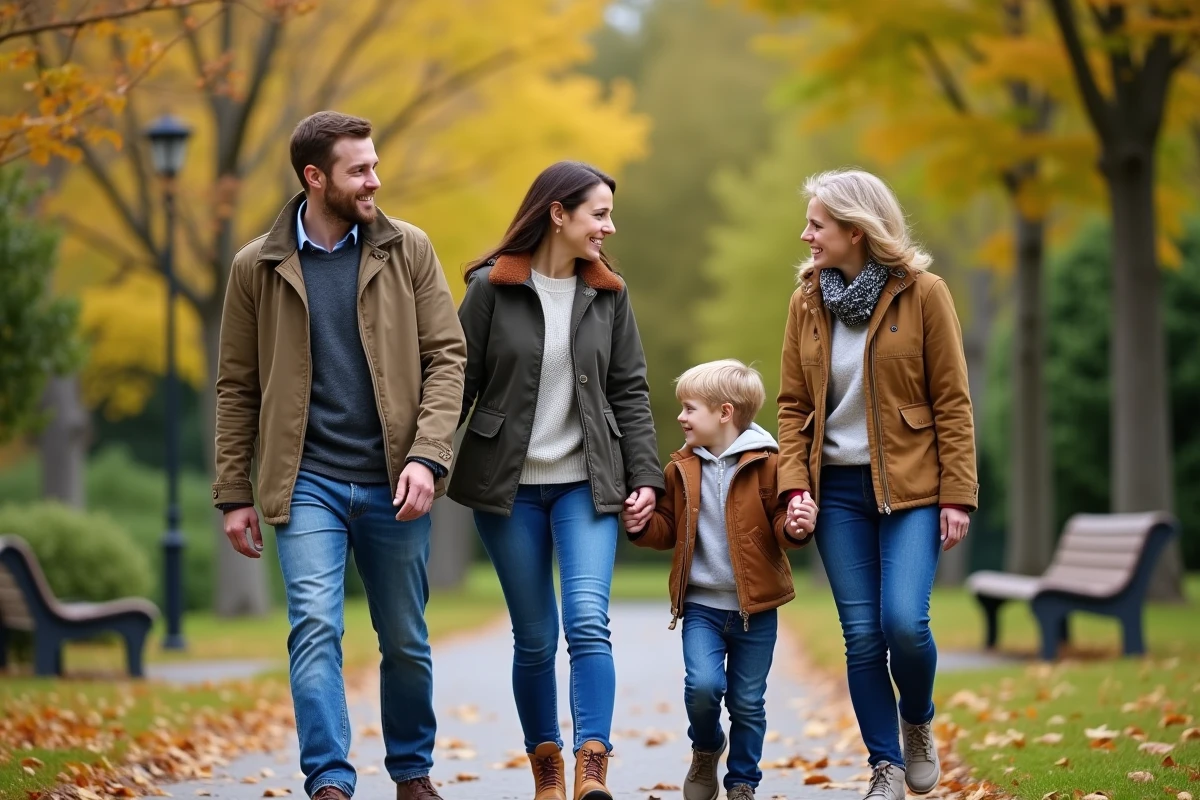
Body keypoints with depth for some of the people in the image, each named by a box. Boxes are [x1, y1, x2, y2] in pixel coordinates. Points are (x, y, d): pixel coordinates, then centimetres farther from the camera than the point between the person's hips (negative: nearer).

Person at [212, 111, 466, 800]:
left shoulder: (408, 250, 2)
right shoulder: (259, 267, 2)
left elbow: (447, 356, 0)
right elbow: (238, 388, 6)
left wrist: (427, 458, -13)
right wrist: (235, 494, 3)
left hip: (394, 483, 1)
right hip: (309, 483, -1)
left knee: (405, 640, 11)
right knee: (316, 626, -14)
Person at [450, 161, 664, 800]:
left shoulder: (607, 295, 6)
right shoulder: (491, 287, -3)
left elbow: (629, 392, 8)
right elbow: (458, 383, -2)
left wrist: (645, 476, 1)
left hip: (586, 484, 2)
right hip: (507, 485, -1)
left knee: (588, 622, -14)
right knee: (535, 638, 5)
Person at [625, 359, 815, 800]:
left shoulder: (765, 464, -8)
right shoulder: (682, 467, 4)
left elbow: (780, 523, -4)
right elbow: (669, 527, 13)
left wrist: (796, 528, -26)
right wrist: (643, 527, -6)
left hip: (755, 607, -2)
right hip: (701, 603, 2)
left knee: (748, 702, 6)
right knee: (703, 685, -16)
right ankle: (705, 751, 14)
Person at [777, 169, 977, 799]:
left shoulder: (922, 293, -6)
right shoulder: (806, 302, 6)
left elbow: (952, 402, -5)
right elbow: (793, 405, 8)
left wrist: (957, 497, -9)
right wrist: (795, 485, -5)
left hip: (910, 487, -3)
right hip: (838, 488, 3)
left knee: (904, 621, -14)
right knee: (862, 634, 0)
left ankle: (918, 724, 16)